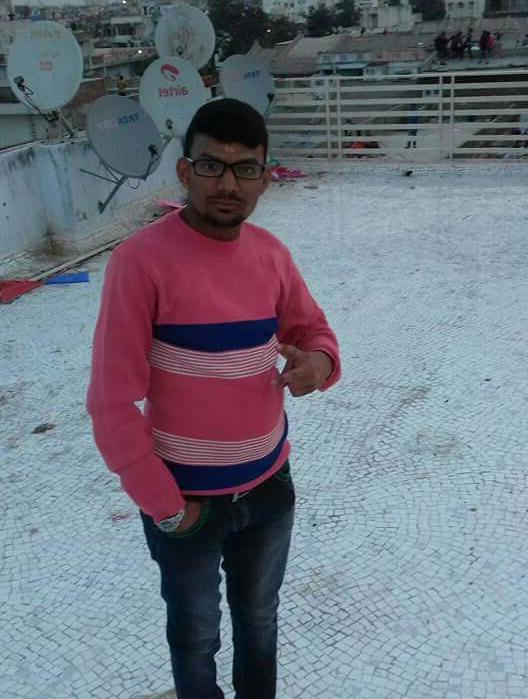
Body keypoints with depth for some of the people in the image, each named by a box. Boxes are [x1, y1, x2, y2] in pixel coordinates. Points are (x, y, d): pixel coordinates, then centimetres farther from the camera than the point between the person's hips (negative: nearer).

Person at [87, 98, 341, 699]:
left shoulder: (271, 254, -6)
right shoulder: (142, 261, -22)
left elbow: (311, 329, 10)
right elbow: (112, 400, -19)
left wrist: (319, 362, -15)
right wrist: (162, 504, -14)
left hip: (270, 484, 5)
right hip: (185, 497, -5)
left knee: (259, 616, 28)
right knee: (195, 635, 19)